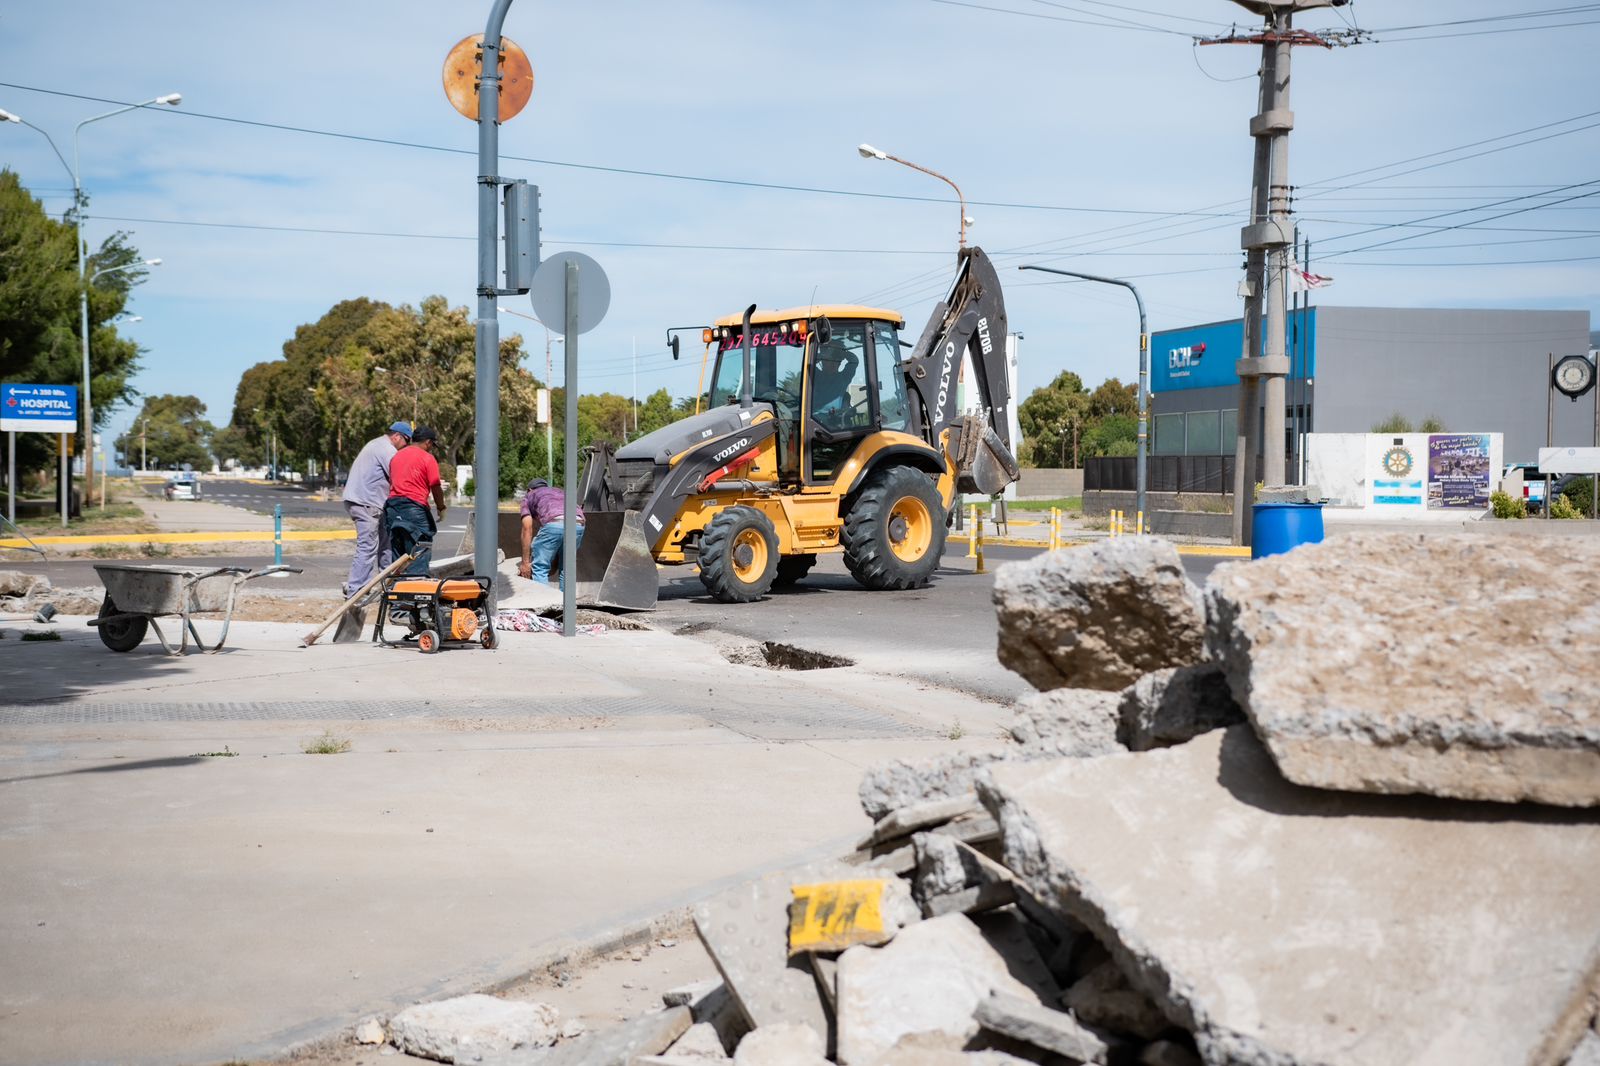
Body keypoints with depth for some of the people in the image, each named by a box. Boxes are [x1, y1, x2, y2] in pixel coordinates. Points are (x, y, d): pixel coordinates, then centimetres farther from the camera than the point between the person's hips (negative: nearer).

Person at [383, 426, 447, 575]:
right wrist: (441, 508, 7)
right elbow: (436, 488, -7)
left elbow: (391, 483, 19)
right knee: (419, 554, -3)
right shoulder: (428, 458, -5)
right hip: (414, 506, -7)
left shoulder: (396, 456, 17)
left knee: (397, 554, 13)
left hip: (392, 505, 7)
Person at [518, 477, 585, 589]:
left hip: (554, 524, -4)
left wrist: (525, 562, 15)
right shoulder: (561, 493, 40)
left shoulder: (529, 497, 27)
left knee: (539, 568, 7)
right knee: (566, 569, 22)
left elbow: (527, 530, 16)